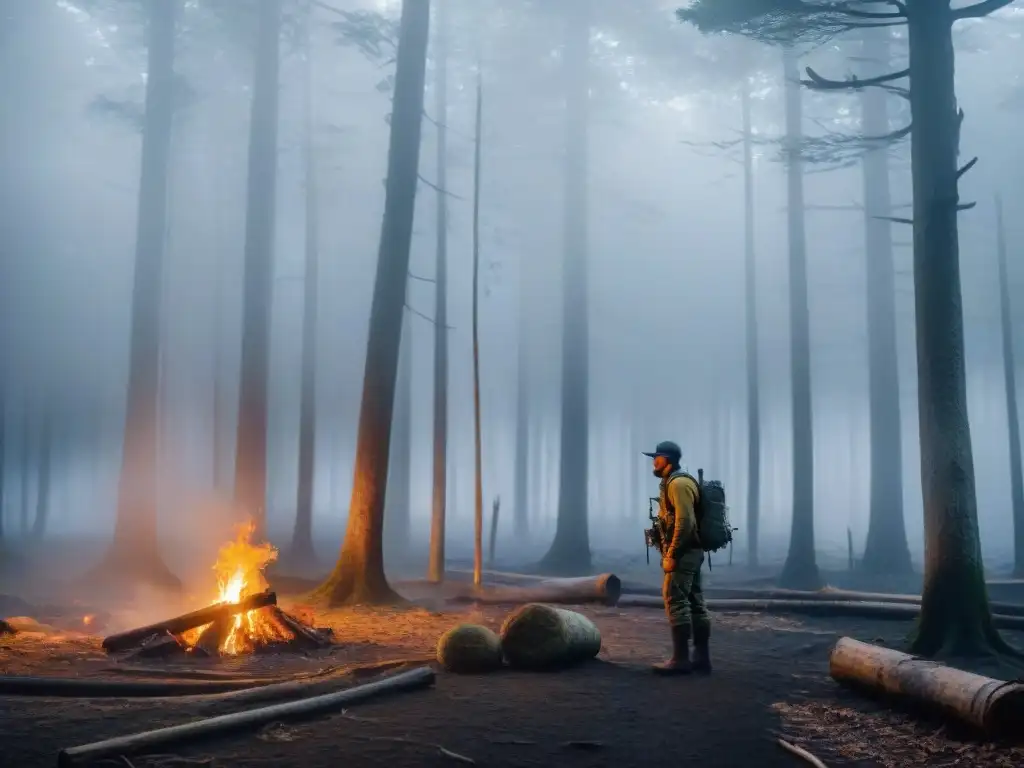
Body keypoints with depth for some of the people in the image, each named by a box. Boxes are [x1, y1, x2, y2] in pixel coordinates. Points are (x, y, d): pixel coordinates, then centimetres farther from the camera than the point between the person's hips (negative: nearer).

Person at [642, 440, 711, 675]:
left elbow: (685, 522, -22)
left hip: (683, 554, -11)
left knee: (676, 603, -10)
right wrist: (672, 553, 19)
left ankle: (681, 659, -9)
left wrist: (671, 555, -22)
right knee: (695, 603, 10)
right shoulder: (674, 483, 19)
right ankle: (702, 657, 13)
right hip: (691, 552, 11)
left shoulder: (678, 483, -14)